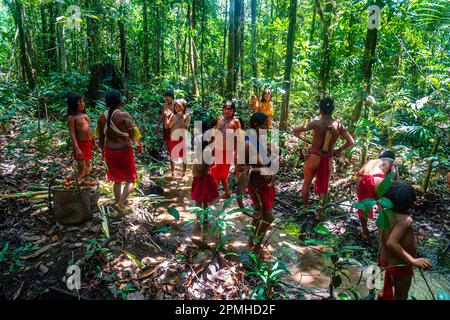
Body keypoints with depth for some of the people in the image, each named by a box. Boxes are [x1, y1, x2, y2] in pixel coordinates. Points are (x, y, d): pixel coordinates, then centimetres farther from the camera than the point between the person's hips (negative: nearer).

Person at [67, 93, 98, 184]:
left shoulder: (85, 115, 12)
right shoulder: (71, 117, -10)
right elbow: (72, 133, -16)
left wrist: (94, 142, 20)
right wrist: (77, 148, -24)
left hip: (89, 143, 7)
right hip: (80, 144, -7)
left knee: (87, 165, 16)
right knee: (81, 167, -7)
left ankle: (83, 181, 31)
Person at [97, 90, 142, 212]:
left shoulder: (102, 117, 0)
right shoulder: (124, 116, -18)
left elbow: (101, 139, 8)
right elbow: (132, 137, -16)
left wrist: (104, 152, 21)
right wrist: (139, 144, 3)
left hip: (109, 152, 6)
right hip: (124, 152, -5)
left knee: (117, 180, 23)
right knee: (131, 180, 13)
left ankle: (120, 202, 35)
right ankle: (120, 203, 0)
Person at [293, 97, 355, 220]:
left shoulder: (316, 123, -15)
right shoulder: (339, 126, -4)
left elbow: (295, 130, -13)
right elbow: (351, 142, 2)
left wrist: (297, 131, 10)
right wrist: (339, 150, 15)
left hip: (314, 157, -2)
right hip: (327, 159, 3)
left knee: (306, 183, 19)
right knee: (323, 187, 14)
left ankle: (304, 207, 29)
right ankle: (319, 213, 18)